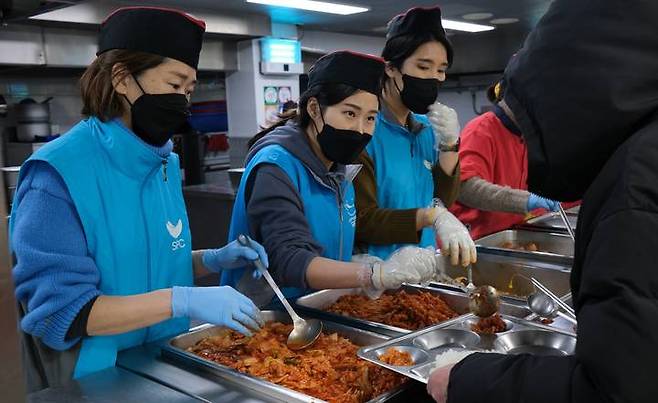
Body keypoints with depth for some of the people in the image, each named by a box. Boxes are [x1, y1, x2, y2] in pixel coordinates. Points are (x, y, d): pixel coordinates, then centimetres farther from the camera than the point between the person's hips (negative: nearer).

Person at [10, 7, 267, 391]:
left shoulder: (165, 163, 1)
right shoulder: (57, 174, -20)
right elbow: (59, 311, -23)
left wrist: (212, 259, -5)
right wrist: (182, 300, -30)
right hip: (95, 379, -6)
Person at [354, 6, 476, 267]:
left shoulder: (427, 128, 6)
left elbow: (443, 201, 6)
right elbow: (360, 220, -17)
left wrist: (449, 145, -7)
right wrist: (431, 216, -28)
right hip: (378, 268, -5)